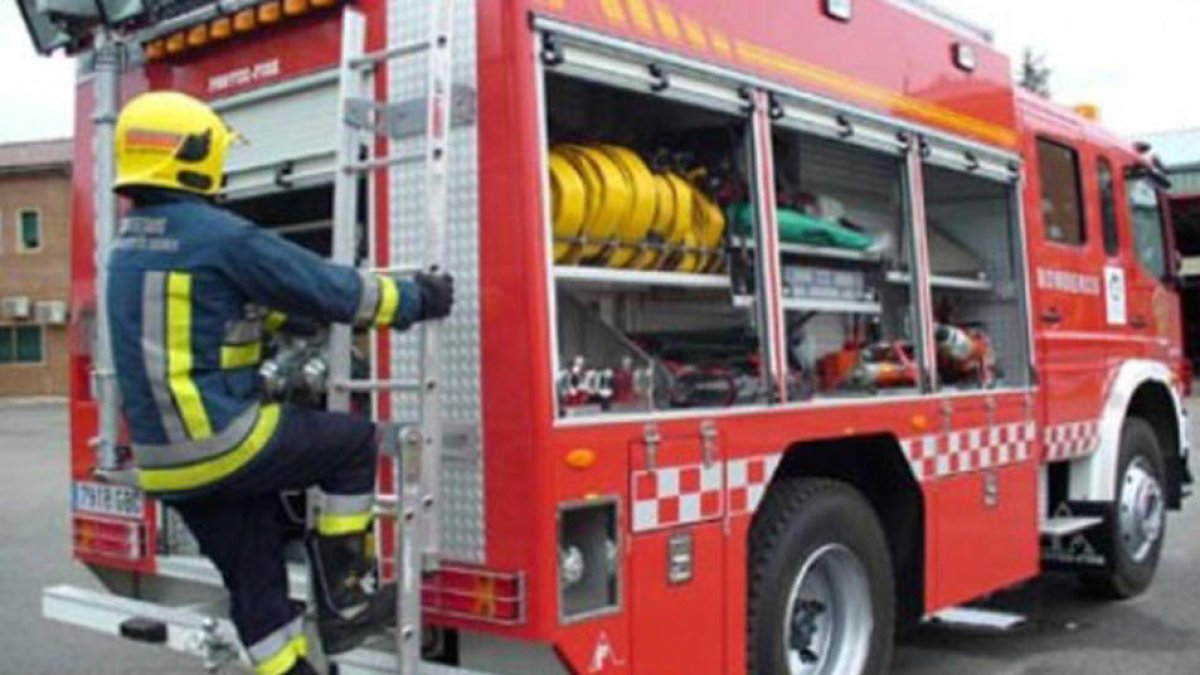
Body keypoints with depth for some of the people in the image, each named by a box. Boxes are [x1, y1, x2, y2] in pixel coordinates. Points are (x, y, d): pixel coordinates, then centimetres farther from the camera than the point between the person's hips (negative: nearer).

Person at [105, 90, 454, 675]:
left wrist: (307, 308, 29)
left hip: (165, 459, 8)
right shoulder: (219, 235, -14)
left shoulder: (129, 244, 14)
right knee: (353, 441, 9)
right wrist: (415, 300, 3)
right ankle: (341, 602, 12)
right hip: (223, 443, -8)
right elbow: (327, 288, -10)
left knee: (254, 575, 16)